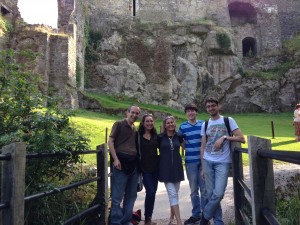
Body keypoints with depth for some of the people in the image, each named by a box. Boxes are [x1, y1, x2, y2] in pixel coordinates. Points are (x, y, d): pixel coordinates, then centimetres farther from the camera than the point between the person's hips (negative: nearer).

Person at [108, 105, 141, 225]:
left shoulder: (135, 129, 16)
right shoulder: (119, 124, -2)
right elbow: (110, 142, -8)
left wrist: (138, 160, 11)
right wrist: (115, 159, -17)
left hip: (133, 163, 7)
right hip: (121, 162, -7)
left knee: (131, 195, 13)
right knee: (117, 196, -3)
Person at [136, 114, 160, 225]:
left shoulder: (155, 135, 9)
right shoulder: (138, 135, -5)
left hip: (155, 167, 5)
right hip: (144, 168, -5)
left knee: (152, 193, 9)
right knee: (150, 192, -11)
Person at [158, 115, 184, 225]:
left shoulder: (178, 137, 6)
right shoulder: (160, 137, -1)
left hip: (176, 167, 3)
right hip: (166, 168, -3)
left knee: (175, 193, 12)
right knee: (172, 194, -8)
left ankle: (172, 216, 30)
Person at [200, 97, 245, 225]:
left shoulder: (228, 121, 2)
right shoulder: (205, 124, 12)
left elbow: (241, 139, -3)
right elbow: (203, 146, 12)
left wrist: (224, 137, -15)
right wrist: (202, 167, 9)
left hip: (223, 162, -3)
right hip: (208, 162, 3)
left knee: (218, 193, -12)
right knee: (211, 194, 3)